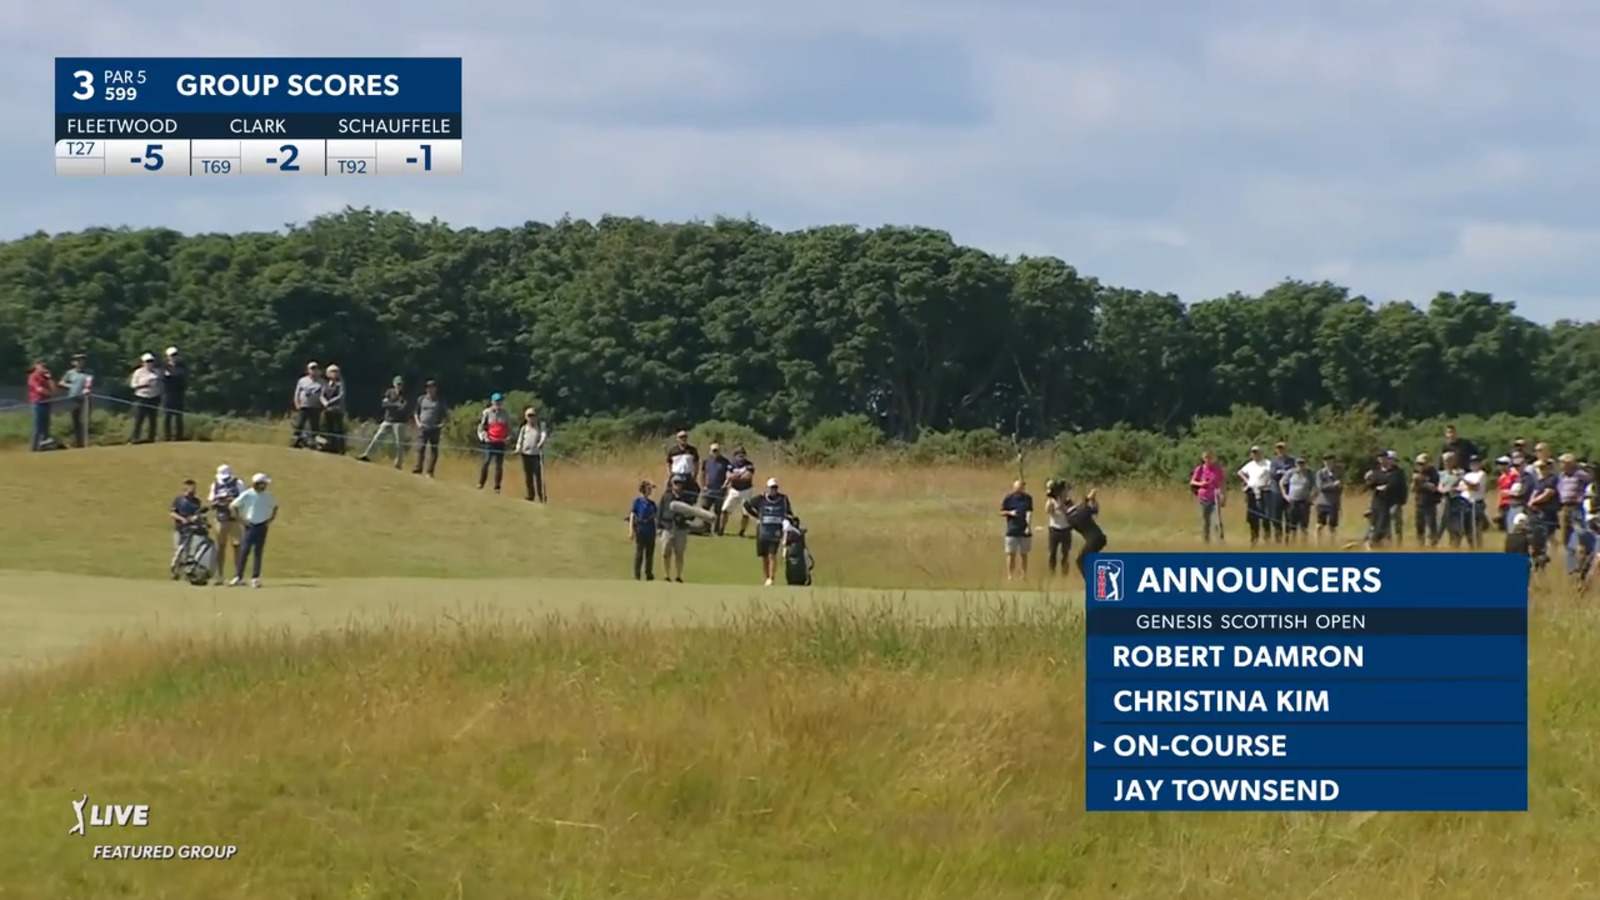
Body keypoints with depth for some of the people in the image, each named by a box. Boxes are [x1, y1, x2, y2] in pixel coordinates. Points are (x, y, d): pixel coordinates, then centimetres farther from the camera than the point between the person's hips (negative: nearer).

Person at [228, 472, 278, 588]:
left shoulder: (268, 496, 4)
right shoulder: (247, 495, -8)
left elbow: (275, 506, 21)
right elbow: (233, 506, -5)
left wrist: (272, 518, 7)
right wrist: (240, 519, -8)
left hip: (262, 526, 3)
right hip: (250, 526, -3)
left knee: (258, 552, 3)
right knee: (244, 551, -4)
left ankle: (255, 578, 6)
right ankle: (238, 577, 1)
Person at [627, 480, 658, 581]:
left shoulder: (652, 503, 14)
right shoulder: (637, 501, -1)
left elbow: (657, 516, 19)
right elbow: (632, 515, -5)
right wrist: (631, 531, -11)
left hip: (650, 530, 5)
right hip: (640, 530, -5)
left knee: (650, 553, 7)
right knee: (639, 553, -4)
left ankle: (649, 574, 13)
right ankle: (636, 575, -1)